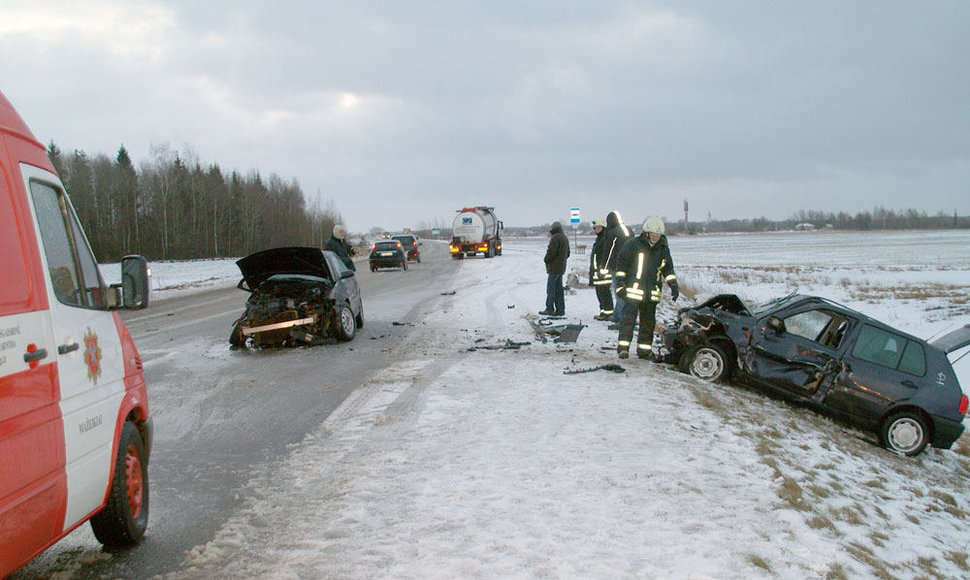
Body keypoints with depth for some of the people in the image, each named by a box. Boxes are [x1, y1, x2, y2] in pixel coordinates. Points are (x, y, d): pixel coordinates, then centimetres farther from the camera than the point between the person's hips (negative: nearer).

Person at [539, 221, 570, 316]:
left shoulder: (555, 238, -15)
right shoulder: (565, 238, 16)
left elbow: (551, 251, -24)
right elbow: (567, 254, 23)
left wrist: (546, 259, -7)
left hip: (554, 268, -9)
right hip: (561, 268, 9)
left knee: (550, 288, -4)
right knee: (558, 288, 10)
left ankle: (549, 309, -2)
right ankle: (560, 309, 9)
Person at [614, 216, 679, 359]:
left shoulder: (663, 248, 11)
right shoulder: (634, 244, -4)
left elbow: (668, 269, 21)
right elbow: (621, 262, -2)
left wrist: (674, 286, 15)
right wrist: (620, 283, -6)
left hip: (652, 292, 5)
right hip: (633, 289, -5)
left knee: (648, 321, 9)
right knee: (629, 318, -14)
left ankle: (644, 350, 18)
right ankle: (623, 347, -11)